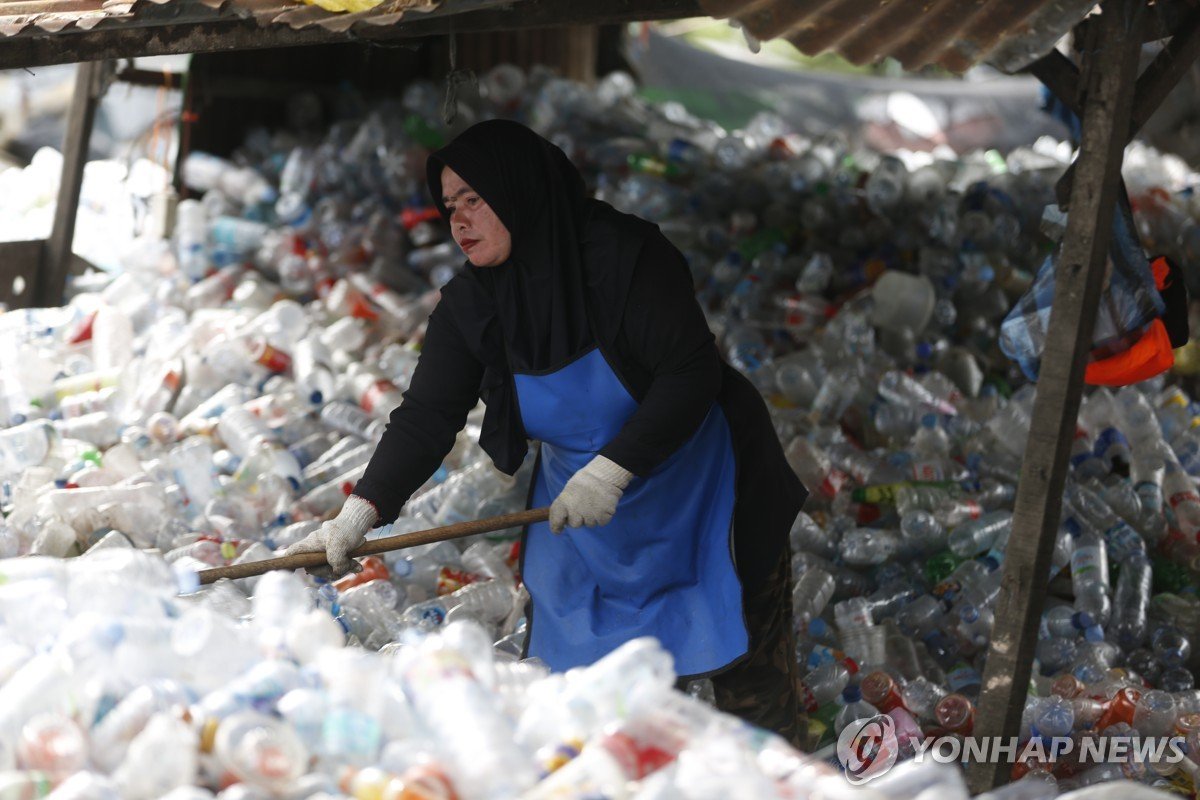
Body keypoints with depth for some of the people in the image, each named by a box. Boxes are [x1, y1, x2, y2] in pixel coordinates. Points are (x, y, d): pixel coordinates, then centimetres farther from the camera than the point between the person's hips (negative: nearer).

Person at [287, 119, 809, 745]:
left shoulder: (625, 255, -22)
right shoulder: (469, 306, -7)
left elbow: (693, 372, -25)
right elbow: (427, 414, -12)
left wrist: (612, 468, -32)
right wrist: (360, 513, -25)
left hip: (698, 499, -4)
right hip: (581, 507, 5)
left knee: (749, 680, 3)